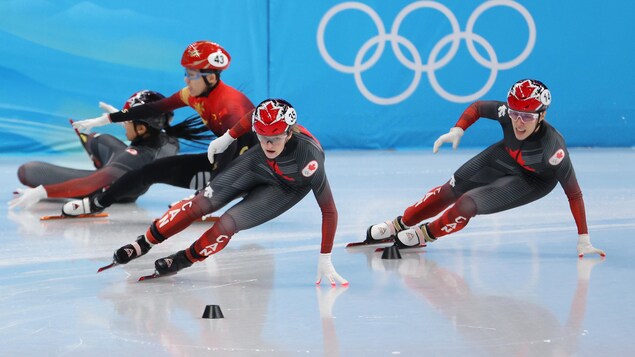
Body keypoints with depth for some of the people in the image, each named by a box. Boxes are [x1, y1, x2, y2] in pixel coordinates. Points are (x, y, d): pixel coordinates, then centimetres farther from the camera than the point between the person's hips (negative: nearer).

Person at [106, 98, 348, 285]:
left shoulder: (309, 158, -43)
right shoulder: (265, 118, -34)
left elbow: (329, 210, -34)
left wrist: (325, 259, -32)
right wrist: (228, 138, 6)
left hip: (286, 189, -3)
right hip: (258, 165, 4)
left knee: (228, 224, -17)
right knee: (202, 202, -5)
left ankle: (184, 260, 8)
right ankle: (144, 243, 12)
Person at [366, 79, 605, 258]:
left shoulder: (553, 148, -42)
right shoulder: (506, 113, -31)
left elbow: (573, 192, -35)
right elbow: (477, 107, -8)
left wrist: (583, 239, -33)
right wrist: (458, 129, -23)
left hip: (534, 181, -4)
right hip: (505, 157, 4)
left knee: (467, 205, -17)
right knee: (451, 191, 9)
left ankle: (424, 235, 10)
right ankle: (398, 226, 30)